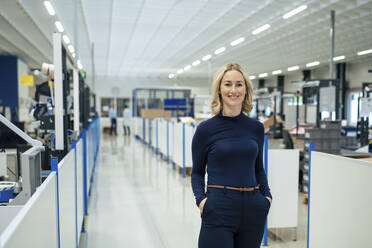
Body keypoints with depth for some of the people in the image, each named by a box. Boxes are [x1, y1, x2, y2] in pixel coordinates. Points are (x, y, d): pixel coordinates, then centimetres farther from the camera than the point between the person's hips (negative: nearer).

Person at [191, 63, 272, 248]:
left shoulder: (256, 128, 6)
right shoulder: (206, 129, -4)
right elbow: (197, 172, 4)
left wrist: (267, 195, 3)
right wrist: (200, 199, -11)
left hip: (253, 209, 4)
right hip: (218, 209, -3)